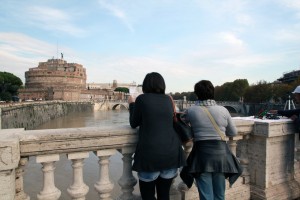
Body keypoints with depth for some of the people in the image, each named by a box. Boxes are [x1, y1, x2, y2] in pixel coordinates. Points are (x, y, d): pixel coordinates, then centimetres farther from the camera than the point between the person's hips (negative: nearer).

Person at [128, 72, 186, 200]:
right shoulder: (168, 100, 9)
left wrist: (132, 104, 21)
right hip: (171, 152, 5)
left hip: (150, 154, -4)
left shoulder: (142, 98, -3)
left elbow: (134, 123, 7)